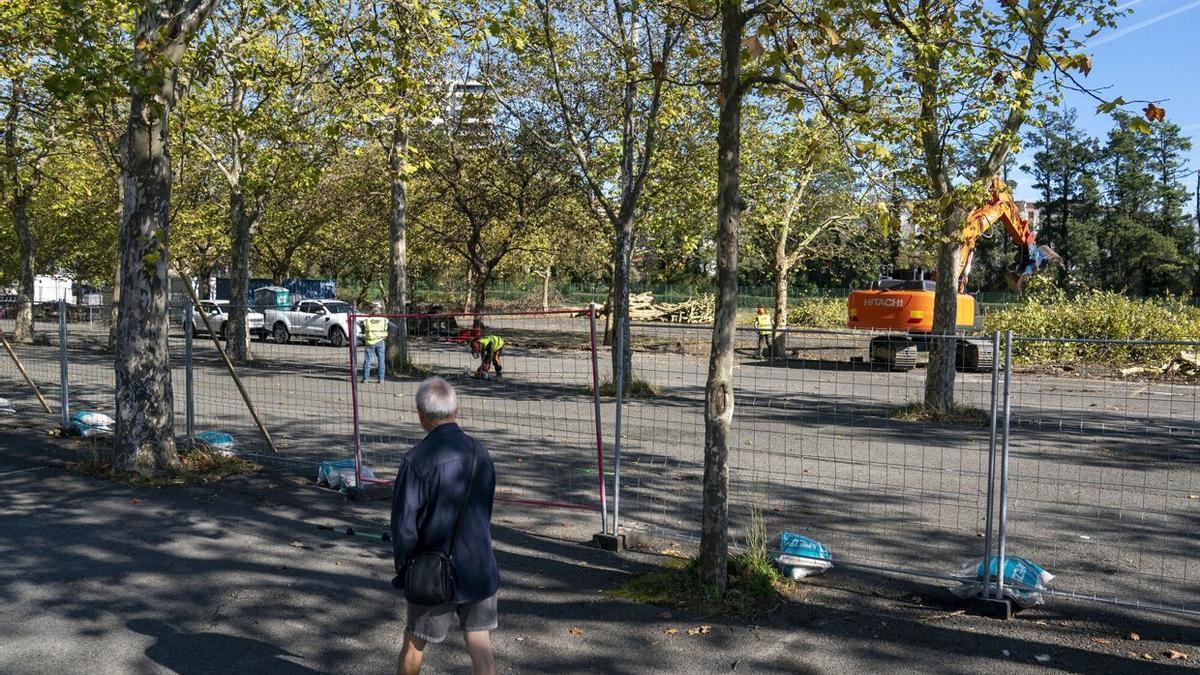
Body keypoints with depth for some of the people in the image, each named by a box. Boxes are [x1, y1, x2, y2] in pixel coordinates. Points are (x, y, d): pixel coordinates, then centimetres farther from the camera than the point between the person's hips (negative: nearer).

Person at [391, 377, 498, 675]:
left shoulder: (417, 459, -16)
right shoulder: (480, 452, 1)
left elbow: (404, 525, -14)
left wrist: (403, 568, 2)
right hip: (480, 569, 4)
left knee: (415, 643, 17)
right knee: (481, 646, 6)